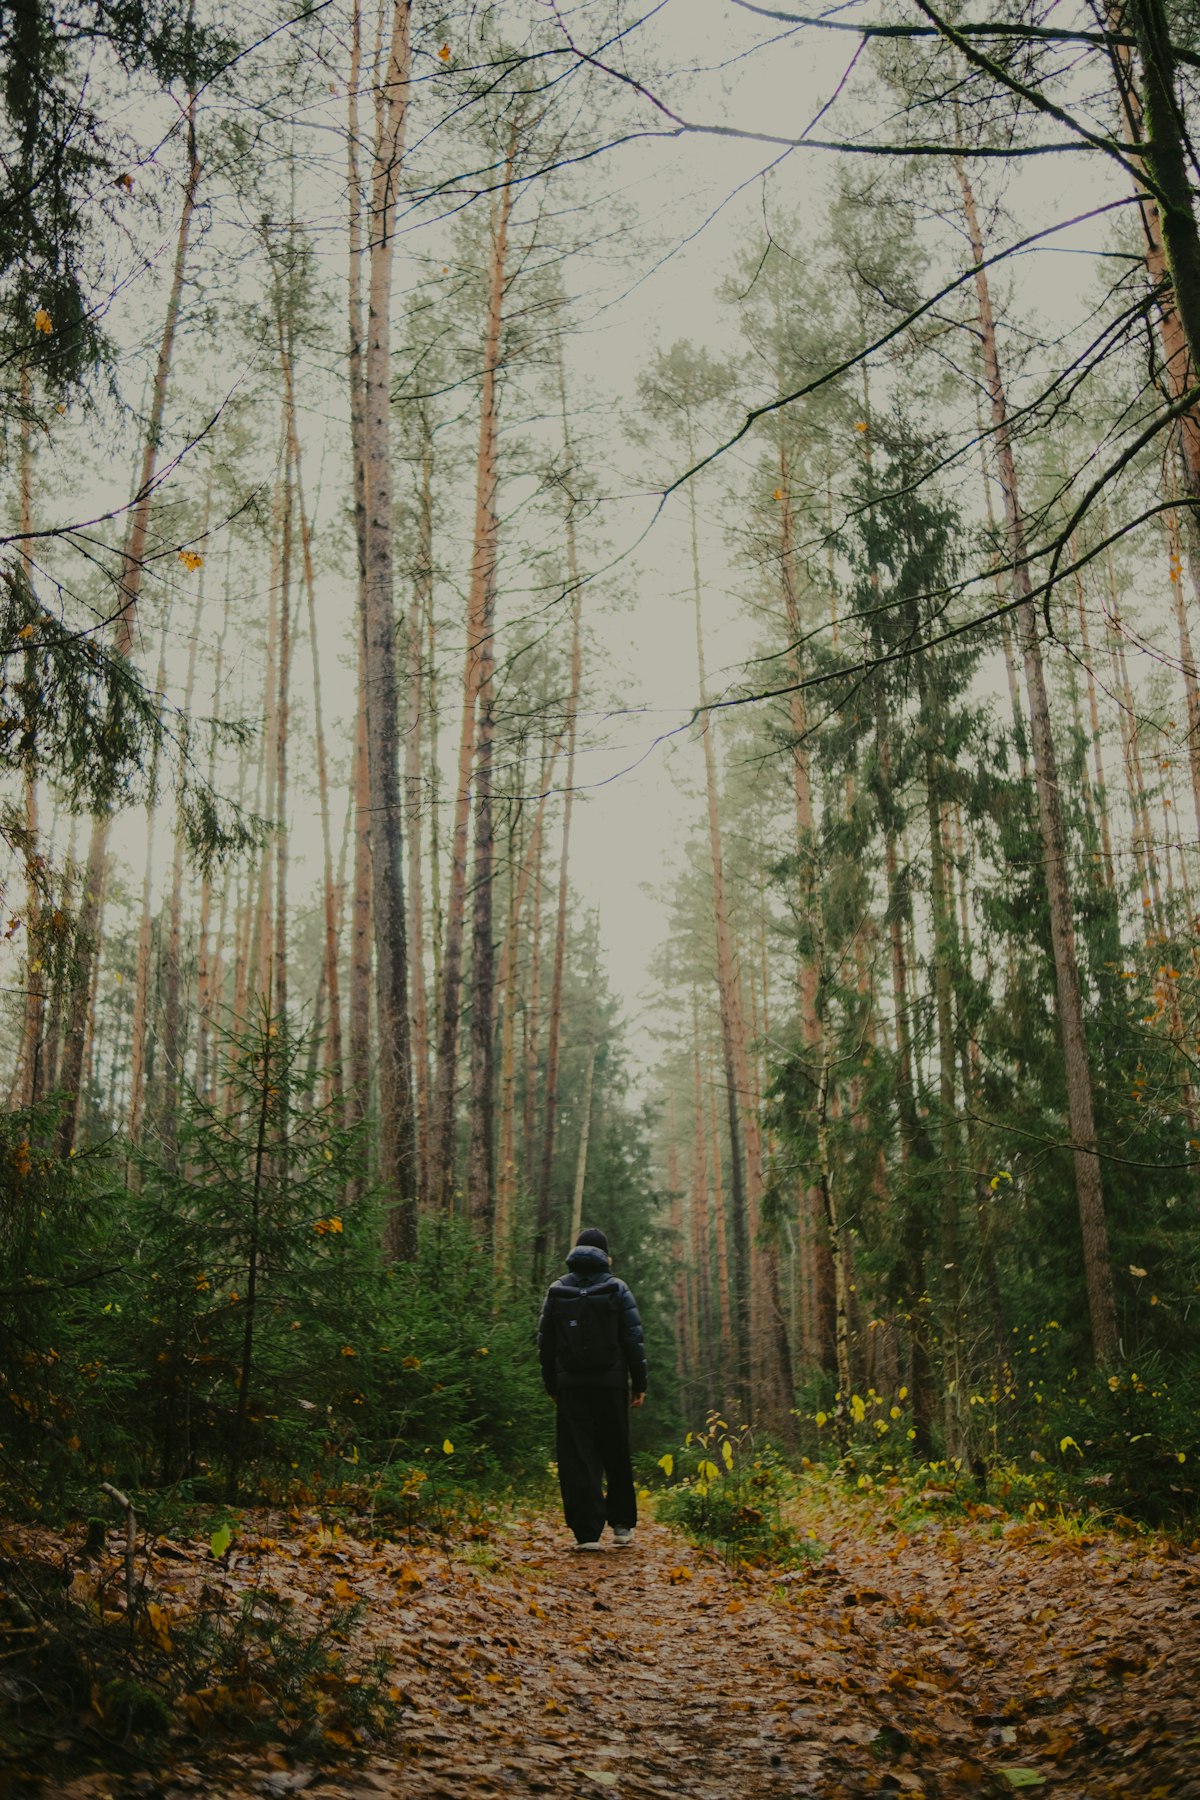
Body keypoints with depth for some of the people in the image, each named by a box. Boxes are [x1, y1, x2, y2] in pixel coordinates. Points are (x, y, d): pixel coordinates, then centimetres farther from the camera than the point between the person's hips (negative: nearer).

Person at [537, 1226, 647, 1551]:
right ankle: (622, 1524, 19)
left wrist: (551, 1386, 15)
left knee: (576, 1460, 1)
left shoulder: (556, 1292, 5)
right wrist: (639, 1383, 3)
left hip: (570, 1387, 1)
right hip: (610, 1384, -1)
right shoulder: (616, 1290, -1)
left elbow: (545, 1344, 7)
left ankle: (586, 1533, -4)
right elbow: (633, 1340, -3)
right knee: (616, 1455, 13)